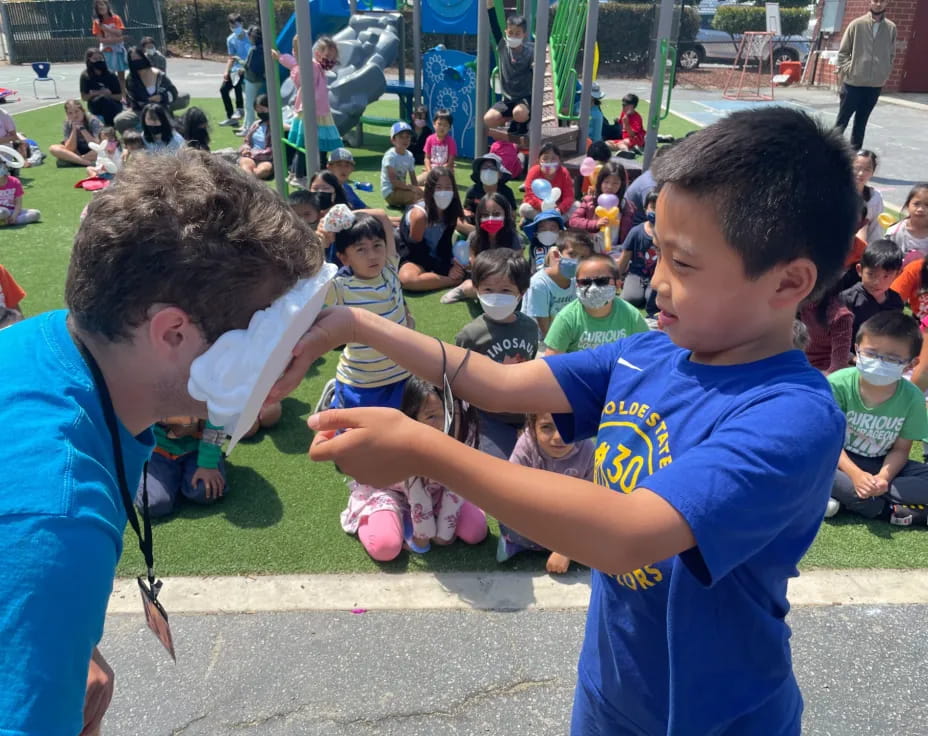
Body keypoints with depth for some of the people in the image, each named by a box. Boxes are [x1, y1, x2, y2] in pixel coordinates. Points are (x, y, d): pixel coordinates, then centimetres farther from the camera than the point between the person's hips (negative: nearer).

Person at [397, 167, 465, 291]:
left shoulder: (451, 212, -6)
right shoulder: (420, 214, -25)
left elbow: (446, 245, -2)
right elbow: (417, 250, -18)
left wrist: (453, 262, -23)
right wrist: (446, 270, -22)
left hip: (438, 259, 6)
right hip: (413, 259, -6)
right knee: (408, 279, -40)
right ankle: (456, 281, -29)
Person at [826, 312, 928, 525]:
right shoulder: (839, 384, -20)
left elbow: (900, 449, -6)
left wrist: (883, 477, -27)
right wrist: (855, 474, -32)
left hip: (883, 465, 2)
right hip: (842, 460, -2)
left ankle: (845, 497, -25)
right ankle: (891, 511, -25)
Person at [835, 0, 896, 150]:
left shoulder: (891, 28, 4)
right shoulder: (856, 24, -3)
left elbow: (891, 55, 11)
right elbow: (843, 51, 1)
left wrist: (885, 73, 1)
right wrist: (846, 70, -9)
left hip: (875, 84, 3)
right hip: (853, 82, -3)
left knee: (862, 120, 11)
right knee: (843, 119, 3)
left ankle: (855, 151, 17)